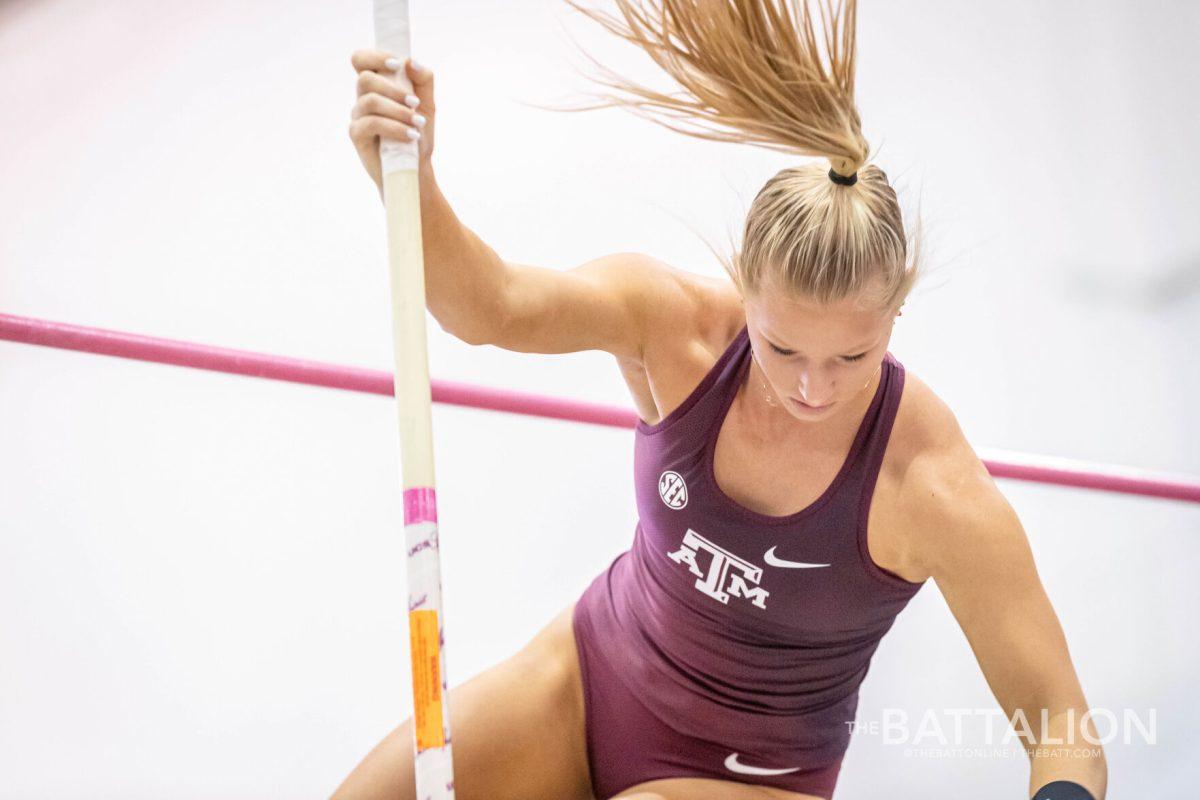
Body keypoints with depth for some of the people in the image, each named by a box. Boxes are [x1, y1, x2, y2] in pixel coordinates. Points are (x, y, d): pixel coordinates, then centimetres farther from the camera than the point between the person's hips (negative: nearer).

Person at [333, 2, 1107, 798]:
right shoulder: (677, 320, -21)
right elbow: (492, 305, -38)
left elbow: (1063, 723, -24)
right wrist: (408, 177, -57)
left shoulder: (935, 487, -29)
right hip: (584, 678, 3)